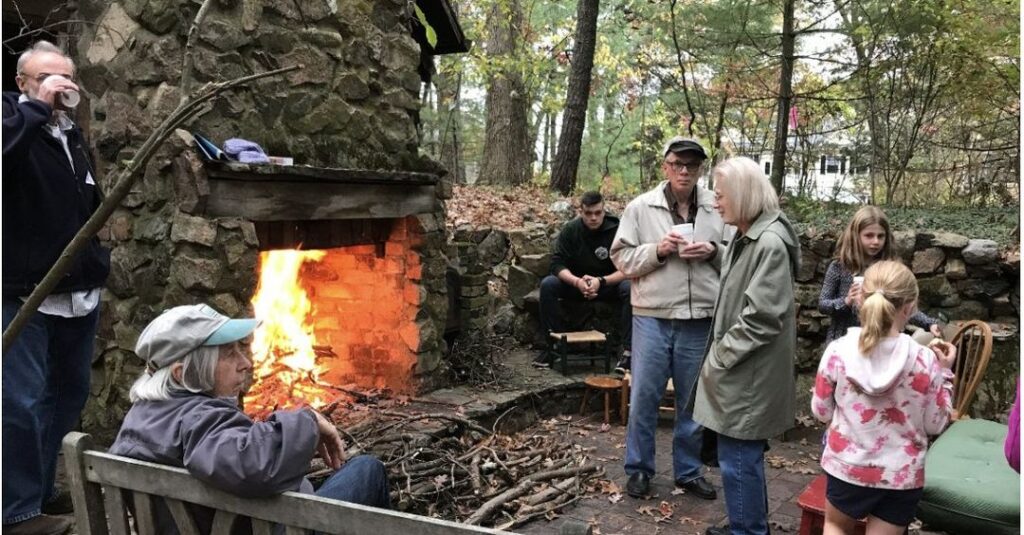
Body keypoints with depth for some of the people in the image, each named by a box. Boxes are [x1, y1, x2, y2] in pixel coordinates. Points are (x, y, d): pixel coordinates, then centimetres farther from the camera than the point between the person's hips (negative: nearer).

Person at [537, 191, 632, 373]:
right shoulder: (570, 230, -8)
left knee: (630, 289, -32)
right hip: (576, 282, 2)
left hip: (609, 283, -2)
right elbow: (557, 263, -13)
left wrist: (601, 281, -33)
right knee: (548, 284, -23)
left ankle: (628, 350, -28)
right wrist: (577, 282, -31)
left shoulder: (617, 230, -15)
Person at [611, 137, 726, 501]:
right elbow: (622, 258, -1)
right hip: (653, 317, -1)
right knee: (644, 396, 6)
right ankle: (639, 468, 24)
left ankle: (689, 471, 29)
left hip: (701, 320, 2)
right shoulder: (640, 207, 0)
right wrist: (657, 250, -16)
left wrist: (713, 253, -12)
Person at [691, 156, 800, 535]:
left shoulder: (771, 244, -20)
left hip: (749, 375, -10)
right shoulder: (745, 237, 11)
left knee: (738, 461, 1)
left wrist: (719, 357, -16)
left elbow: (761, 319, -23)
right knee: (742, 457, 21)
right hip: (737, 369, 10)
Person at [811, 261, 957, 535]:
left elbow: (821, 411, -3)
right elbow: (936, 425, -3)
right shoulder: (925, 361, -16)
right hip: (901, 475, 0)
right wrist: (944, 372, 4)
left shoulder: (838, 351, -15)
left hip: (847, 466, 0)